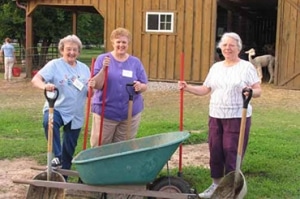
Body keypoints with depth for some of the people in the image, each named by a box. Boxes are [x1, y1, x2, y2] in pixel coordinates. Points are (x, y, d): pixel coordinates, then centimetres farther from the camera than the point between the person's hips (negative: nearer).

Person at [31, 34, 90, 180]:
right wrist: (44, 86, -40)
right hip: (56, 109, -4)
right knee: (49, 122, -39)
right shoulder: (54, 65, -5)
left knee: (69, 149, 10)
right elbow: (35, 79, -18)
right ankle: (57, 157, -28)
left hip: (76, 115, 4)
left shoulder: (84, 68, 8)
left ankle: (63, 176, 27)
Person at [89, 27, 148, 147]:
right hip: (105, 112, -2)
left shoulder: (135, 62, 6)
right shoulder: (102, 59, -2)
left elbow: (144, 86, 6)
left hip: (131, 113, 2)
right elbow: (96, 85, -8)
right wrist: (104, 69, -23)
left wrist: (140, 86, -16)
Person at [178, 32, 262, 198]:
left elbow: (258, 90, -8)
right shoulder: (215, 67, 11)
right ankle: (216, 185, 27)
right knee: (215, 151, 11)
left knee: (232, 153, -2)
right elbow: (205, 90, 12)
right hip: (215, 116, 5)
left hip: (237, 117, -5)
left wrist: (251, 92, -29)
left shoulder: (246, 67, -4)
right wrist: (187, 87, -1)